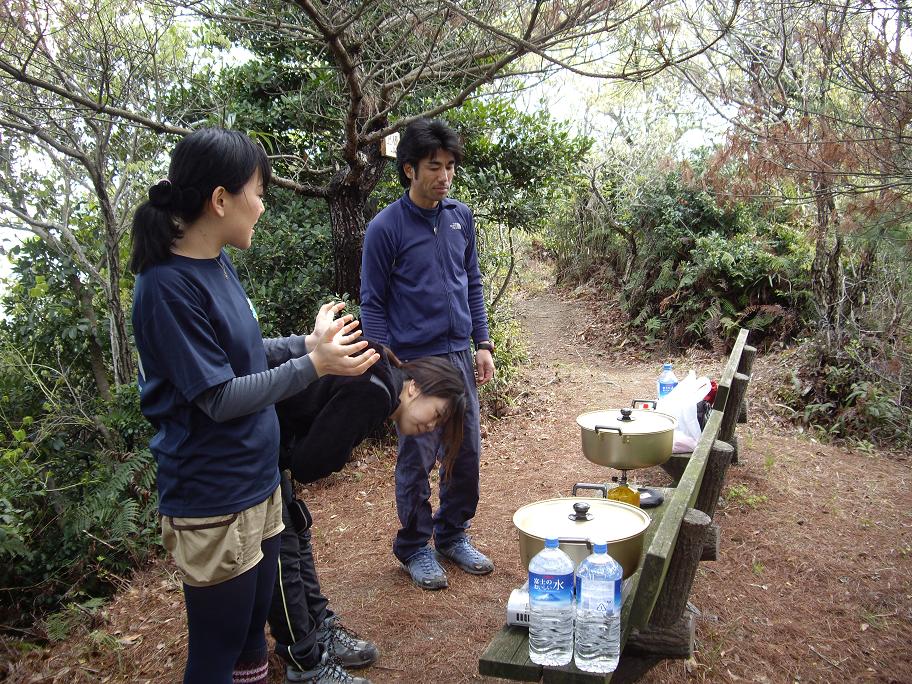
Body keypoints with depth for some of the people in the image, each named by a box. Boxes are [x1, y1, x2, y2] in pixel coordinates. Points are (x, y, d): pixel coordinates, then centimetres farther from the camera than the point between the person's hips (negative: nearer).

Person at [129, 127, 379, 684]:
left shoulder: (220, 264, 4)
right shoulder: (168, 285, -22)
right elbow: (219, 398, -20)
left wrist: (308, 342, 2)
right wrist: (313, 365, -18)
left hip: (259, 482, 8)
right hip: (214, 502, -8)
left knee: (253, 627, 22)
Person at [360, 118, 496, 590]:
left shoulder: (461, 217, 5)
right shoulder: (385, 228, -10)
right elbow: (372, 304, -7)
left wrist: (483, 344, 7)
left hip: (460, 356, 5)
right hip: (414, 361, -5)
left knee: (467, 453, 13)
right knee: (417, 461, 5)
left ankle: (453, 535, 33)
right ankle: (414, 547, 25)